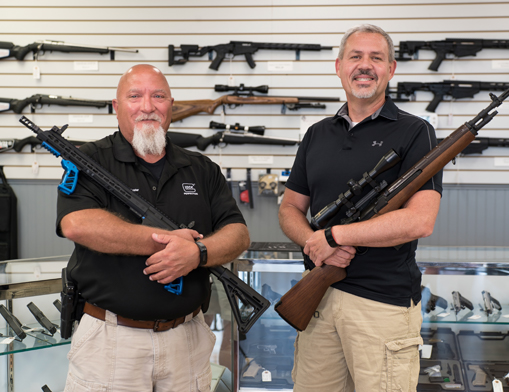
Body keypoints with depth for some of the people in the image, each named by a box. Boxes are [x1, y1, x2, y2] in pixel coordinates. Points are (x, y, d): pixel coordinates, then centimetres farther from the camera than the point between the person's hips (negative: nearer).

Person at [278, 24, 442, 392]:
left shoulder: (414, 133, -4)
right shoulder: (317, 134, 12)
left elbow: (420, 221, -16)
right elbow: (290, 209, 13)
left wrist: (332, 235, -14)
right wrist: (315, 244, -10)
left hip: (384, 302, -4)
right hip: (318, 295, 5)